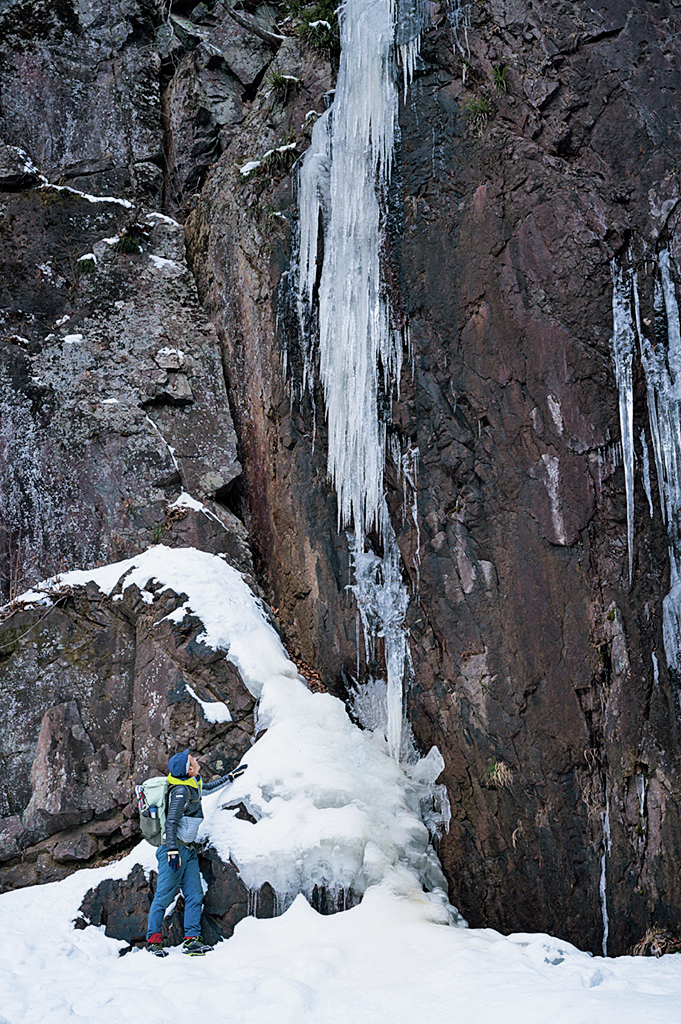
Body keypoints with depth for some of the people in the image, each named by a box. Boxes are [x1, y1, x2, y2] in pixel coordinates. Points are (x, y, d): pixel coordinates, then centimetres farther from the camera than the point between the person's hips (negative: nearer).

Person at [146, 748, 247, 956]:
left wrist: (232, 776, 33)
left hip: (189, 850, 9)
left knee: (195, 895, 1)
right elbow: (171, 822, -21)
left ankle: (191, 940, 1)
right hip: (174, 849, -9)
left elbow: (209, 787, 32)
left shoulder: (193, 786, 10)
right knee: (164, 896, -3)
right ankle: (153, 941, 5)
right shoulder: (180, 791, -17)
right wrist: (172, 850, -26)